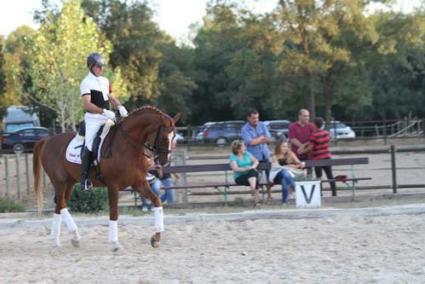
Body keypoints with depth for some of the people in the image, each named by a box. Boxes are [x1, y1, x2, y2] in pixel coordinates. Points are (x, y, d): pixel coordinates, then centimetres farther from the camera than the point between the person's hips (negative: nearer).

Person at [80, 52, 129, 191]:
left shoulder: (105, 81, 16)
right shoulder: (86, 83, -8)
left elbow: (112, 98, 20)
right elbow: (87, 104, -16)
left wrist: (120, 107, -2)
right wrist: (104, 111, -26)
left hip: (107, 118, 7)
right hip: (93, 119, -7)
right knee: (89, 147, -15)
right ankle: (85, 179, -12)